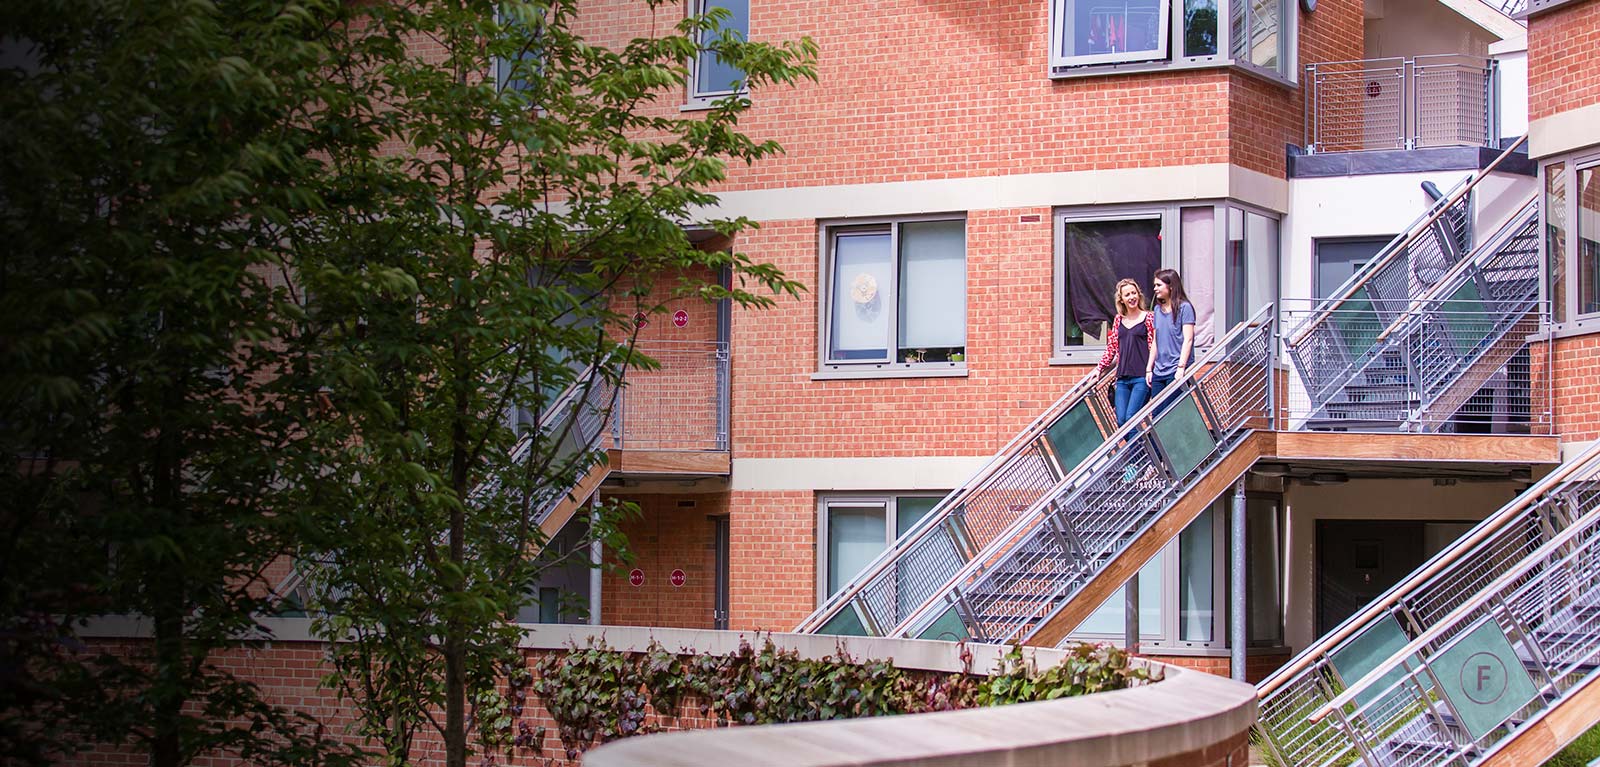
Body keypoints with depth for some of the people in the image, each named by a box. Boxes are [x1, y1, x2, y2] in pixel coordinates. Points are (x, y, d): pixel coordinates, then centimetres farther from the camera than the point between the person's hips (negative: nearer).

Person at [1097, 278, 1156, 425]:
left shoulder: (1147, 318, 1)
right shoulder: (1119, 320, 16)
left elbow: (1154, 347, -3)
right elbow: (1112, 347, 21)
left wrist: (1150, 370, -13)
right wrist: (1100, 368, 17)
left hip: (1141, 377, -5)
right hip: (1122, 378, 5)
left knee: (1130, 418, -16)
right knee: (1121, 420, -2)